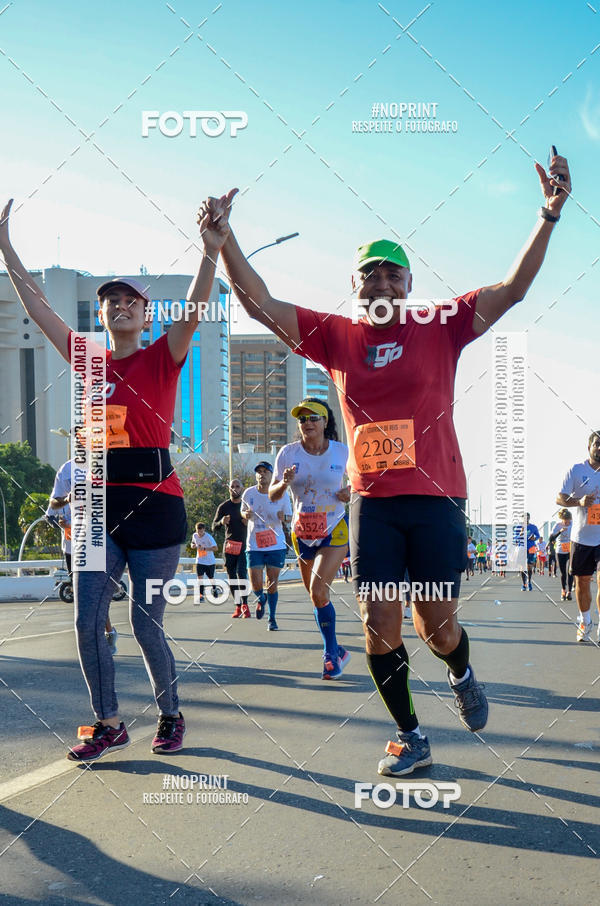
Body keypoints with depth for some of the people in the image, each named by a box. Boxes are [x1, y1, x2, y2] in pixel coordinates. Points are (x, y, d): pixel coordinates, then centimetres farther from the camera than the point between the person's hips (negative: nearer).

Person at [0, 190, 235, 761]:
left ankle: (171, 716, 24)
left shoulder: (161, 359, 0)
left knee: (145, 626, 1)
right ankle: (108, 724, 18)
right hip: (100, 504, 4)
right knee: (88, 623, 1)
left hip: (154, 504, -4)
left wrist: (212, 252, -32)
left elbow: (194, 310, -17)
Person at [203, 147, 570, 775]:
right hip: (372, 499, 2)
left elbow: (512, 289, -6)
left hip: (436, 497, -2)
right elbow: (261, 305, 2)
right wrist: (224, 238, -8)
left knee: (436, 626, 3)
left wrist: (549, 216, -17)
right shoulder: (336, 336, 7)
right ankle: (410, 737, 16)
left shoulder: (441, 328, 2)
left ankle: (461, 675, 39)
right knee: (378, 622, -1)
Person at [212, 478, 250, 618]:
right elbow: (214, 527, 4)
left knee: (241, 573, -17)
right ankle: (238, 606, 12)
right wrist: (221, 522, -18)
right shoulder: (224, 506, 5)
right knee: (232, 578, 3)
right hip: (229, 546, 2)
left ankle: (245, 605, -10)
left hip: (245, 545, -2)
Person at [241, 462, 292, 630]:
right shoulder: (248, 493, -2)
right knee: (255, 585, -6)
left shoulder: (281, 494, -4)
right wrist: (245, 515, -9)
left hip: (276, 545, -1)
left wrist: (283, 517, -18)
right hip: (254, 546, 1)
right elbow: (243, 511, 15)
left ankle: (272, 619, 16)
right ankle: (261, 599, 30)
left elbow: (289, 516, 5)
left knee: (272, 584, 1)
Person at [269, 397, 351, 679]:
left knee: (318, 591, -18)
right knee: (316, 594, 11)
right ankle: (336, 650, 30)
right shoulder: (288, 453, -5)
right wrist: (284, 482, -23)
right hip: (302, 533, 3)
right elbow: (273, 495, -1)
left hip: (334, 531, -3)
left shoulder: (342, 452, -7)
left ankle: (331, 653, -3)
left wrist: (350, 493, -13)